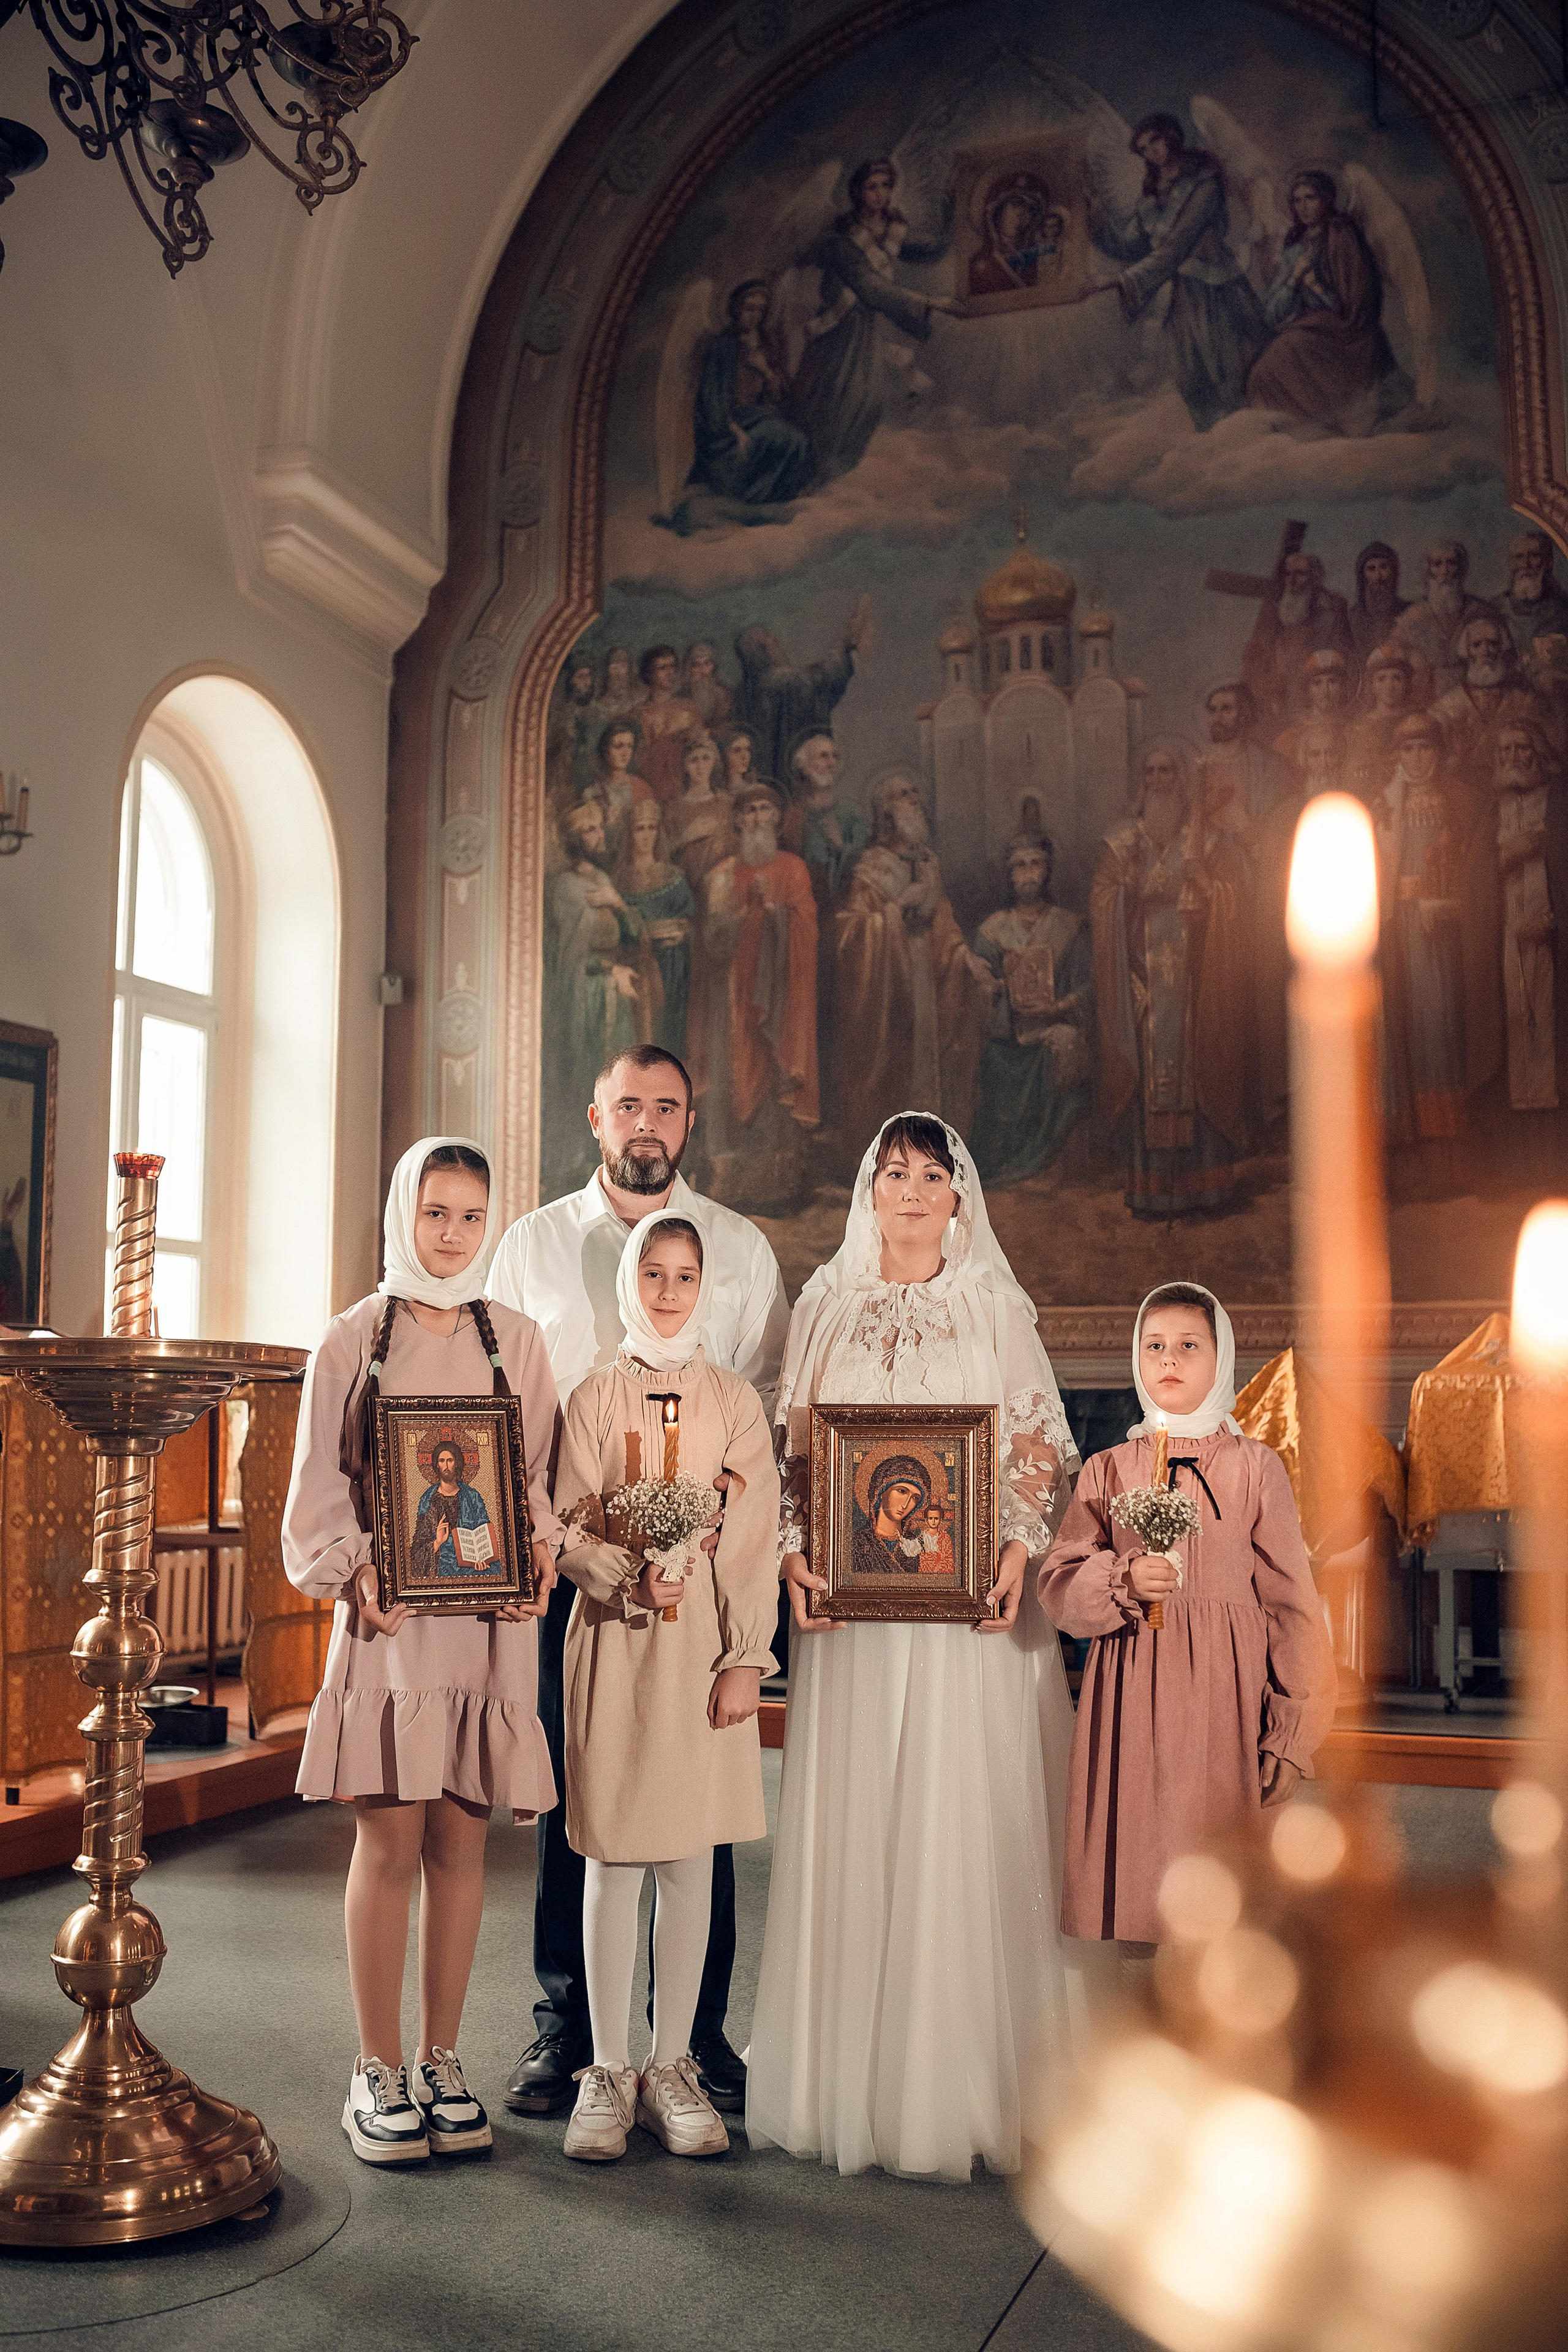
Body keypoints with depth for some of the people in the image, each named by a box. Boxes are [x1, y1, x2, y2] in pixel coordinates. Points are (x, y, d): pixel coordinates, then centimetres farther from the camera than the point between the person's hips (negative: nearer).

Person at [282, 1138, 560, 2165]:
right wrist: (355, 1569, -13)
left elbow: (542, 1475, 10)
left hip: (490, 1618, 2)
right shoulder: (353, 1339, 4)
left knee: (460, 1842, 7)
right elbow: (320, 1482, 2)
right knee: (390, 1841, 0)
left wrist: (537, 1556, -8)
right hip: (388, 1616, -2)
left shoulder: (517, 1342, 9)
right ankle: (378, 2070, 13)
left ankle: (442, 2060, 20)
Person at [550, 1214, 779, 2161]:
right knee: (614, 1856, 2)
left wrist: (746, 1656, -5)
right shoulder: (595, 1397, 5)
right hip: (615, 1636, -1)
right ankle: (607, 2070, 13)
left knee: (691, 1857, 5)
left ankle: (672, 2066, 17)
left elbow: (758, 1537, 2)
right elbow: (565, 1526, 1)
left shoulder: (735, 1400, 6)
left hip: (705, 1640, 1)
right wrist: (630, 1577, -16)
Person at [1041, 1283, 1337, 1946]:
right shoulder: (1106, 1470, 10)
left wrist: (1291, 1733, -2)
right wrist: (1122, 1580, -15)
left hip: (1224, 1695, -2)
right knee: (1132, 1864, 1)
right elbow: (1057, 1585, 5)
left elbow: (1290, 1603, 3)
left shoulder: (1255, 1468, 4)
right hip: (1129, 1699, 2)